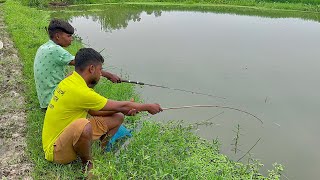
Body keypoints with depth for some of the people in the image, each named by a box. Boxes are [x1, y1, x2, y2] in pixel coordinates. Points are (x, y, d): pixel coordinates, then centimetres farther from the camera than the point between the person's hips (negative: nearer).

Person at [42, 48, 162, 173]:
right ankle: (88, 164, -12)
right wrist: (148, 107, -6)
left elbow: (94, 112, 6)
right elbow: (121, 106, -20)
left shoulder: (70, 81, 0)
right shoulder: (79, 91, -29)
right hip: (56, 151, -8)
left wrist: (125, 110, -5)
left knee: (118, 117, 1)